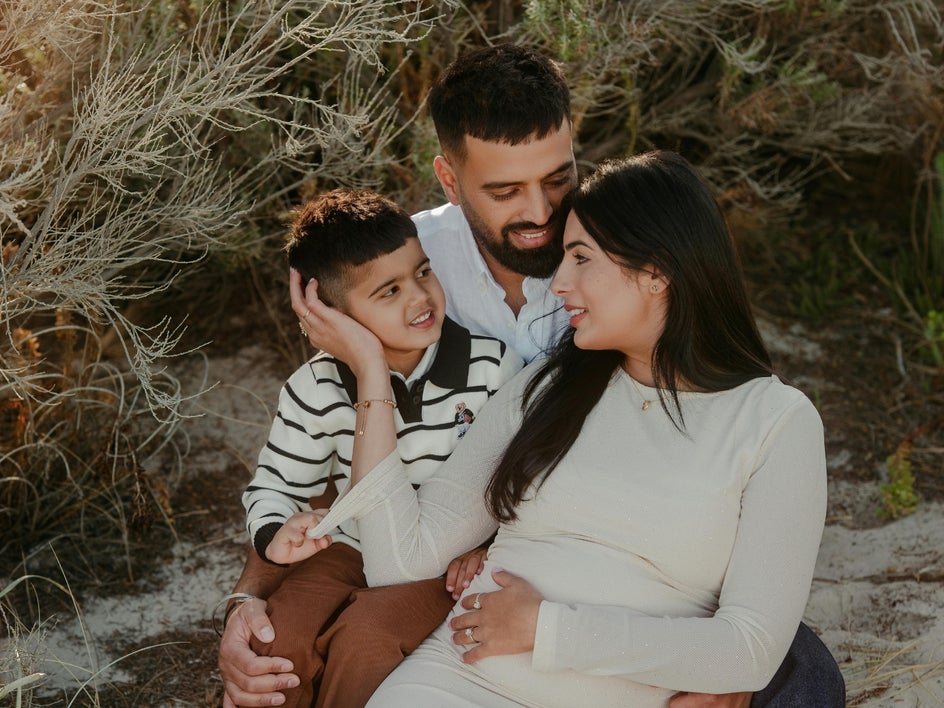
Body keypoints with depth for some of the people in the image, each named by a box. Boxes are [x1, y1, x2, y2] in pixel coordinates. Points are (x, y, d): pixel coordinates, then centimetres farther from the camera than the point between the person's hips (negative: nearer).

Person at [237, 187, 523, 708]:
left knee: (365, 637, -28)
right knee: (277, 635, -20)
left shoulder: (493, 368, -11)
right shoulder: (317, 389, -6)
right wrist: (274, 534, -16)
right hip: (353, 549, 3)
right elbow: (273, 486, 6)